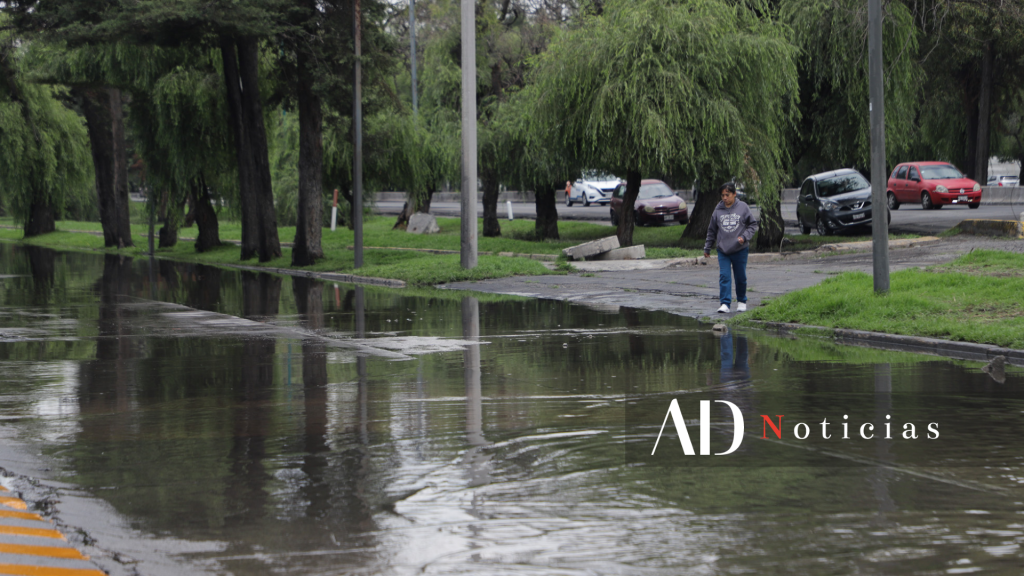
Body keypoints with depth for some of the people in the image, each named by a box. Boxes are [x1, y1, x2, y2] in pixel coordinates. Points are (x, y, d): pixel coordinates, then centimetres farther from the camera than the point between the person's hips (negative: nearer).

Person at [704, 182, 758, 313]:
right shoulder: (718, 210, 3)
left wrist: (744, 236, -12)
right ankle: (725, 303, -10)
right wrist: (707, 248, 15)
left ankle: (742, 301, 26)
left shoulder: (743, 207, -2)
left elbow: (753, 225, 4)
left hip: (740, 250, -1)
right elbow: (712, 230, 12)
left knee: (740, 277, 9)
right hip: (723, 250, 1)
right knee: (724, 276, -9)